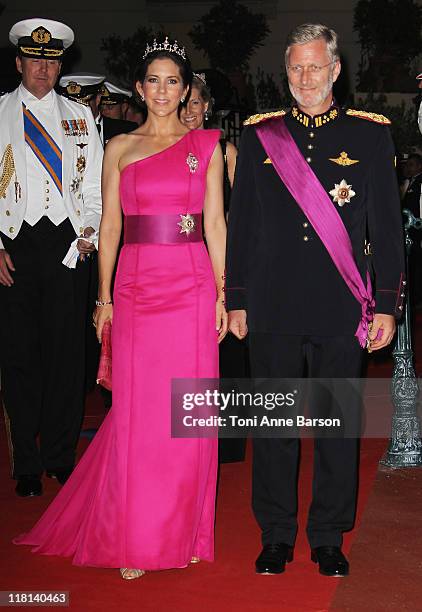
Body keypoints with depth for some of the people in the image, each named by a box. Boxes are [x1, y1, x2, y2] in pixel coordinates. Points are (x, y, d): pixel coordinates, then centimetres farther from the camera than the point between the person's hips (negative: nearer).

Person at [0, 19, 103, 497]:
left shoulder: (79, 116, 13)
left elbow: (94, 184, 13)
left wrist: (89, 233, 0)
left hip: (68, 245, 2)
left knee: (67, 351, 3)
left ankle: (60, 456, 15)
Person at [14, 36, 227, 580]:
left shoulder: (206, 146, 8)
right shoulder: (119, 149, 10)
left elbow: (215, 223, 5)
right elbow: (110, 225, 8)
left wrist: (222, 294, 0)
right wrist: (104, 297, 3)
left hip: (192, 286, 0)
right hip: (137, 286, 1)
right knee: (136, 412, 1)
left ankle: (184, 531, 17)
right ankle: (134, 539, 13)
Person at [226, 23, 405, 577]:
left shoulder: (370, 134, 4)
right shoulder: (259, 136, 8)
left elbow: (387, 226, 3)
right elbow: (241, 224, 10)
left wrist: (387, 304, -2)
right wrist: (236, 299, 6)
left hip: (340, 308, -1)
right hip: (273, 306, 1)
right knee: (274, 426, 7)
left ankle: (329, 538, 23)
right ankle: (277, 536, 22)